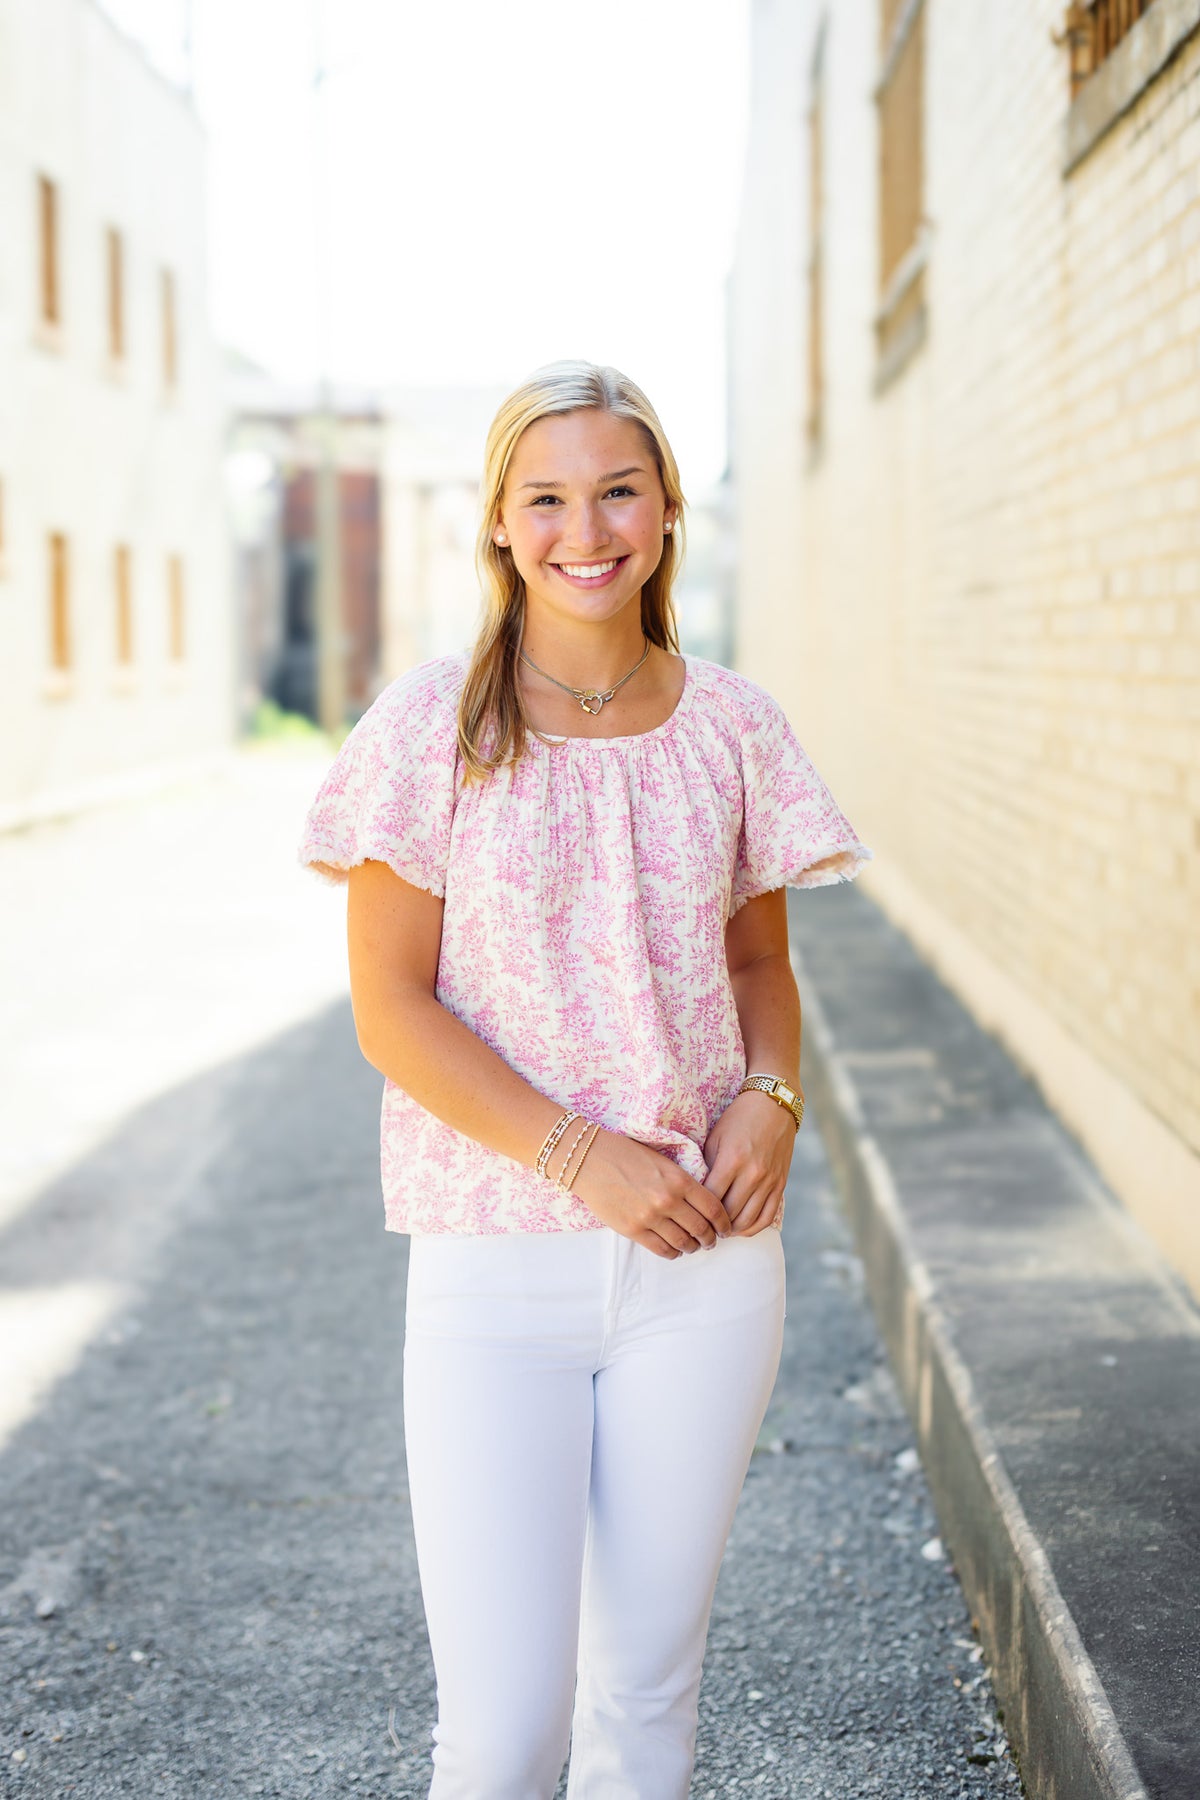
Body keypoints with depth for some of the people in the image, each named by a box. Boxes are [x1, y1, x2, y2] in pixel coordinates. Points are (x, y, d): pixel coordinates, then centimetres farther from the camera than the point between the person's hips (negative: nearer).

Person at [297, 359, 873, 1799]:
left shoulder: (730, 726, 4)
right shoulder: (433, 726, -5)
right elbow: (390, 1008, -6)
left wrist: (772, 1095, -5)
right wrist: (577, 1156, -15)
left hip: (702, 1261, 3)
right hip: (494, 1261, -3)